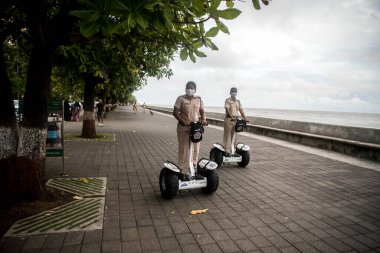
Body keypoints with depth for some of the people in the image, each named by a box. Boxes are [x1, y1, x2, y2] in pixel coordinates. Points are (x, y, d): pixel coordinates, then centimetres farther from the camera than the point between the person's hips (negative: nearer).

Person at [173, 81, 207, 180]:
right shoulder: (181, 99, -2)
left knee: (196, 149, 9)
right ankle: (181, 170, 11)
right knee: (183, 149, 1)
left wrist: (203, 119, -5)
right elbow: (175, 112, -7)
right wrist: (183, 121, -22)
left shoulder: (198, 99, 11)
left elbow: (202, 111, 16)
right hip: (183, 128, -4)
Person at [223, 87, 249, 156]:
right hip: (229, 119, -6)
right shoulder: (228, 100, -2)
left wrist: (245, 118, -4)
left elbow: (241, 110, 10)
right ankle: (227, 150, -2)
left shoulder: (238, 101, 16)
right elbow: (227, 110, -15)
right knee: (227, 135, -4)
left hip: (236, 120, 6)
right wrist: (231, 117, -30)